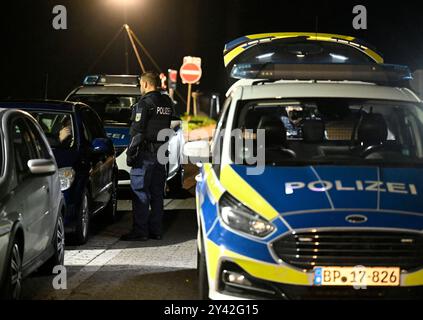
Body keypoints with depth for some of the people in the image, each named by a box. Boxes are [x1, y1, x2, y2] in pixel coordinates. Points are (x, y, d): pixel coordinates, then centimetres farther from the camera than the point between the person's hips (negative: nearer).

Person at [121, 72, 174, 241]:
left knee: (140, 192, -5)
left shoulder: (145, 103, -12)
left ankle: (140, 231, -7)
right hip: (161, 152, 8)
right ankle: (156, 230, 14)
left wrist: (131, 153, -12)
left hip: (145, 152, -8)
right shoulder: (167, 103, 13)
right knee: (157, 193, 11)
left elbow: (137, 131, -15)